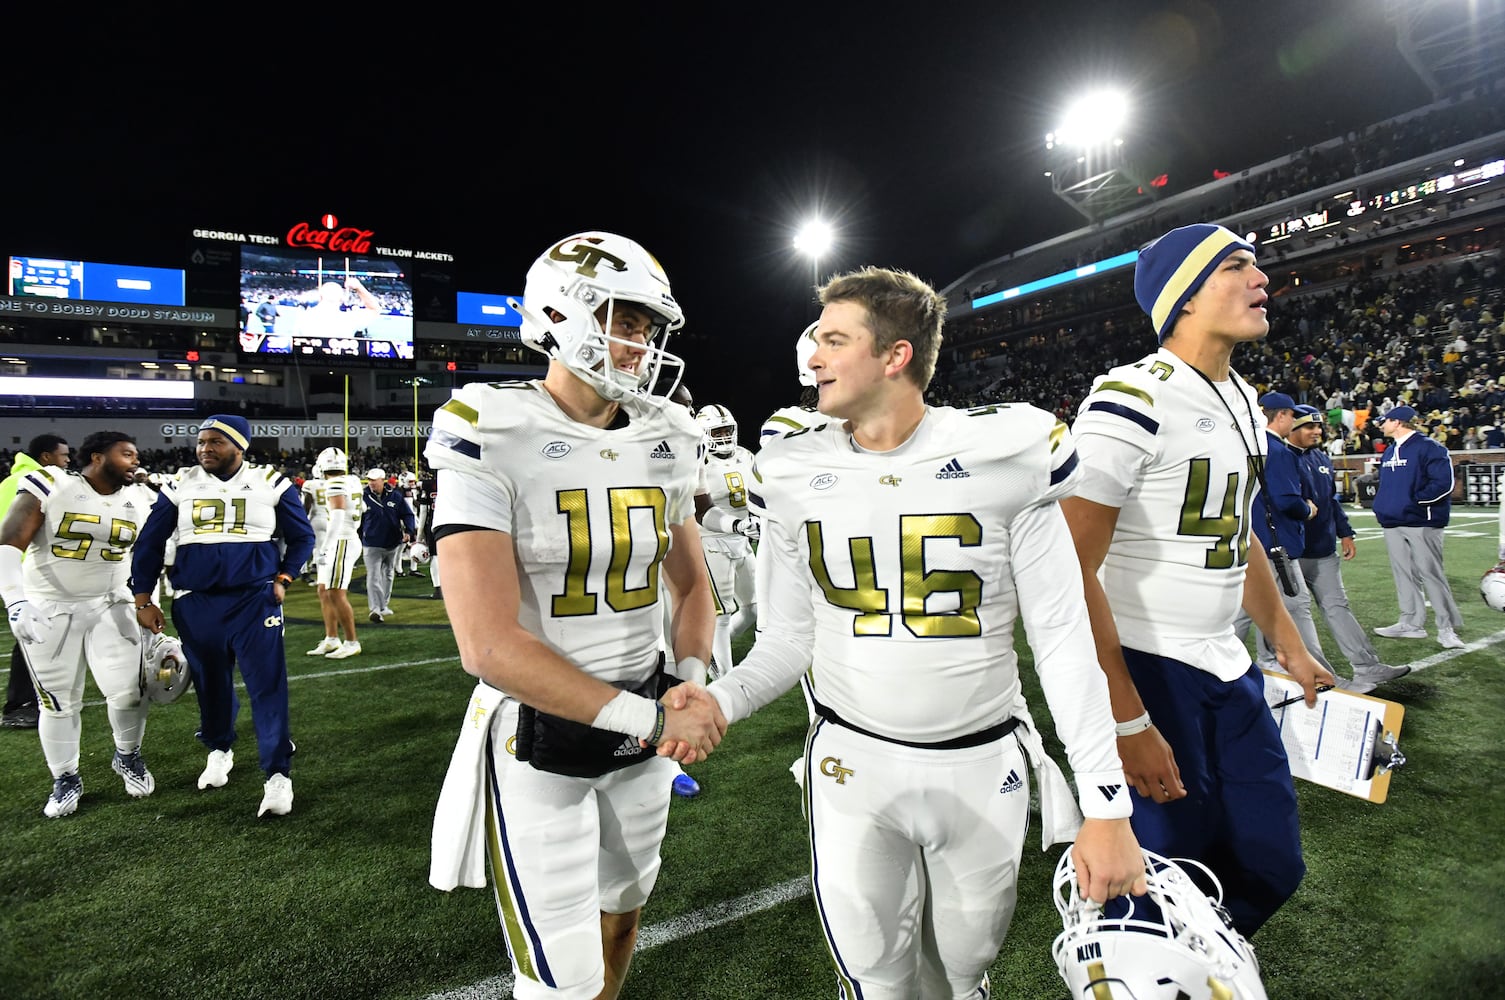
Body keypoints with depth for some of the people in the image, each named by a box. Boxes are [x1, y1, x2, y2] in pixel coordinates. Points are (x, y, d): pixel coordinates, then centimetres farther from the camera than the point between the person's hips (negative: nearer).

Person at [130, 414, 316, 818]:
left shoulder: (271, 483, -2)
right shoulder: (180, 486, 4)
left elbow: (302, 537, 7)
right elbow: (149, 543, 9)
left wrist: (282, 579, -4)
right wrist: (143, 600, 6)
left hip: (254, 600, -3)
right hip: (195, 604, 3)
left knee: (268, 687, -7)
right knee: (211, 683, 15)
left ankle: (278, 774, -2)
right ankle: (219, 749, 38)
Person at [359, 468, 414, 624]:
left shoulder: (395, 496, -3)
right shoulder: (363, 496, -5)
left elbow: (407, 514, 1)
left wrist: (408, 531, -14)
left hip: (393, 543, 3)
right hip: (372, 545, -3)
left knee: (388, 575, 17)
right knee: (373, 577, -13)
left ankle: (384, 605, 32)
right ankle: (375, 609, -19)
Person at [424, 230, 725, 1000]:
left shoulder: (664, 441, -1)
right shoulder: (492, 439, -19)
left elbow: (690, 583, 10)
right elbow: (490, 646, -25)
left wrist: (690, 682, -9)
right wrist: (653, 718, -23)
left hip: (642, 721, 6)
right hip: (540, 736, -5)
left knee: (621, 909, 25)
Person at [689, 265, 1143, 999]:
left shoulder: (1007, 454, -12)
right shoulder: (794, 476, -5)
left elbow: (1062, 637, -8)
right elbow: (791, 638, 3)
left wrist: (1106, 805, -9)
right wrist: (721, 701, -16)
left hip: (983, 764, 0)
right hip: (853, 762, 1)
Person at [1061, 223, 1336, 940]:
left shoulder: (1241, 398, 12)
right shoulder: (1131, 401, -19)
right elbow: (1073, 572, -23)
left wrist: (1288, 642, 25)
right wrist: (1126, 721, -22)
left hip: (1227, 666, 9)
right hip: (1146, 670, -9)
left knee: (1271, 868, 15)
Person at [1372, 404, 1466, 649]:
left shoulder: (1427, 448, -10)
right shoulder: (1389, 452, 16)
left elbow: (1443, 483, -17)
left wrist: (1414, 500, -17)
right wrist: (1381, 503, 8)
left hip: (1421, 522, -8)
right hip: (1393, 523, 8)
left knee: (1430, 574, -4)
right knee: (1404, 574, 11)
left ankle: (1447, 628, 5)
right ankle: (1411, 623, 19)